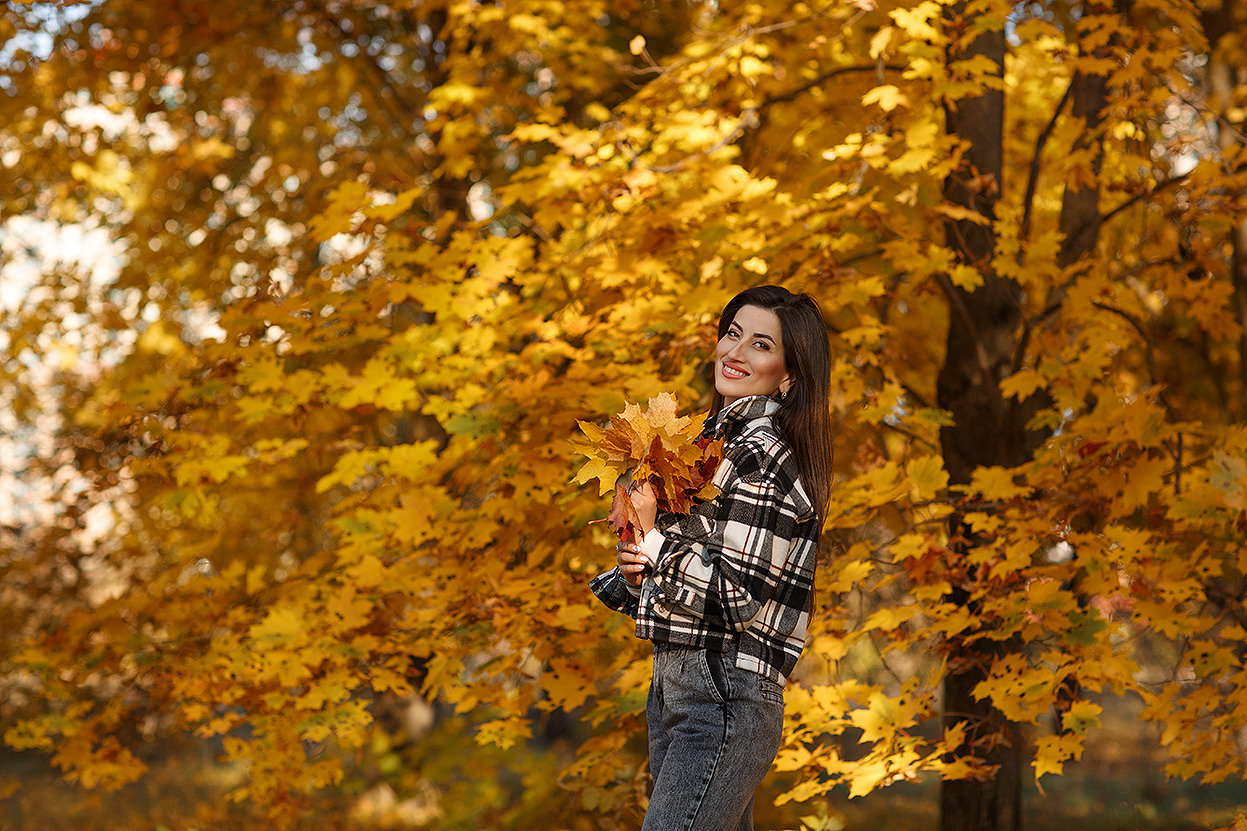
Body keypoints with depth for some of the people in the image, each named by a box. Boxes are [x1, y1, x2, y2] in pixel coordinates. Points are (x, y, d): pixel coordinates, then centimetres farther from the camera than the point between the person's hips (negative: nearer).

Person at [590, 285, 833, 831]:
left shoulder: (767, 456, -13)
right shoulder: (718, 437, 15)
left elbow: (735, 598, -19)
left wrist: (651, 536, -12)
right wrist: (638, 569, 2)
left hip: (725, 693, -10)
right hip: (673, 682, 10)